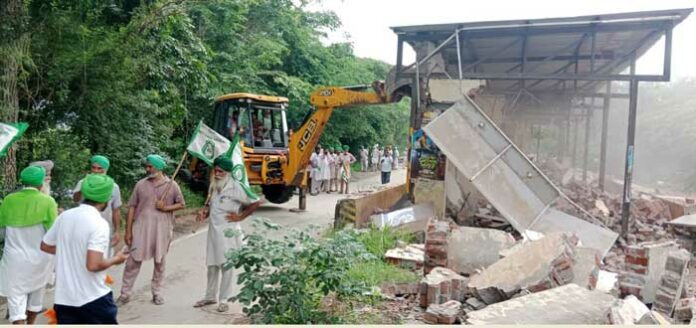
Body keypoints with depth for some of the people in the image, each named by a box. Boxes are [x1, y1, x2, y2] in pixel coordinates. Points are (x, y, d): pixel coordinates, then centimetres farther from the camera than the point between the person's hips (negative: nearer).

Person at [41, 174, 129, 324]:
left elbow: (45, 246, 15)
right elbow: (93, 265, -27)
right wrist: (115, 259, -9)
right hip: (93, 298, -6)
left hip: (63, 297, 6)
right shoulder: (99, 224, -20)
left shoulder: (64, 216, 1)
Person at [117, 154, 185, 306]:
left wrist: (165, 208, -12)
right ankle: (125, 293, 12)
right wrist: (128, 230, 1)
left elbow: (182, 204, 5)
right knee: (134, 259, 0)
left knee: (160, 261, 9)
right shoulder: (141, 184, 3)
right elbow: (132, 207, 4)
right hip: (142, 226, 0)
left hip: (162, 227, 0)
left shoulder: (171, 185, 1)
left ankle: (157, 292, 23)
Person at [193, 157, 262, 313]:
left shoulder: (236, 187, -13)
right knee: (212, 265, 15)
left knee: (225, 265, -1)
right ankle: (210, 296, 28)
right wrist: (204, 212, 1)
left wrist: (240, 217, -9)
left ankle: (224, 299, 9)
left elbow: (256, 202, -12)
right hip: (213, 230, 7)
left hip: (228, 232, -7)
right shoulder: (215, 187, 8)